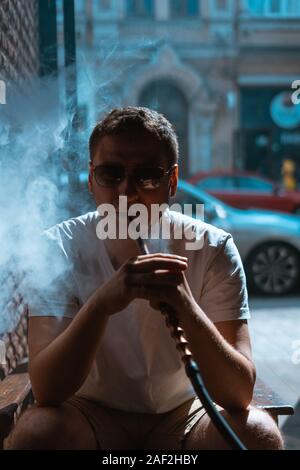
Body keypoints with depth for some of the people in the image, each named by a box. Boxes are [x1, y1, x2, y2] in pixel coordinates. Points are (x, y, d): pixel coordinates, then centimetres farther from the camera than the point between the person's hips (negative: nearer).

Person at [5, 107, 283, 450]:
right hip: (93, 415, 0)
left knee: (258, 433, -28)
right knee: (36, 431, -31)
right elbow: (46, 390, -25)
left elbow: (239, 395, -23)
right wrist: (101, 304, -43)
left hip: (182, 415, 1)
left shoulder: (212, 250, -15)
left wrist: (185, 306, -41)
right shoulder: (60, 249, -16)